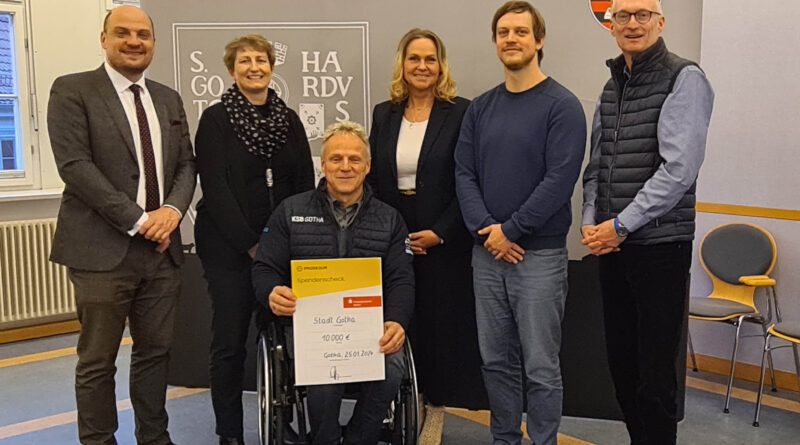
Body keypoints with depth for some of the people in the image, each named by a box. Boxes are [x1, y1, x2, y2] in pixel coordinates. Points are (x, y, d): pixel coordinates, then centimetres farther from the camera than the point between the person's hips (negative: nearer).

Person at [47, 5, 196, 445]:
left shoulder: (168, 99, 15)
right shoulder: (72, 90, -2)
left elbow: (186, 163, 13)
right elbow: (74, 165, -12)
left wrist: (173, 209, -7)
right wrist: (138, 220, -15)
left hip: (162, 248, 5)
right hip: (103, 249, -5)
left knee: (154, 353, 13)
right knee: (97, 361, 5)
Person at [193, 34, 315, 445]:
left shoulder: (288, 119, 10)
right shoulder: (216, 119, -1)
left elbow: (305, 184, 8)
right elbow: (215, 187, -8)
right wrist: (251, 243, -13)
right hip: (229, 248, -3)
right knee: (230, 342, 1)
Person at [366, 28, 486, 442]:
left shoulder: (461, 113, -4)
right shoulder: (383, 114, 9)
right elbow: (371, 178, 9)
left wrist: (439, 232, -13)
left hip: (443, 240, -3)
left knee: (441, 323, 4)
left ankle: (434, 408, 18)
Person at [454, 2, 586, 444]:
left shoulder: (562, 105, -6)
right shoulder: (480, 108, 10)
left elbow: (559, 179, -14)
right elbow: (464, 174, 5)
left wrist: (510, 231, -14)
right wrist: (485, 230, -10)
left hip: (540, 254, -5)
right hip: (487, 253, 5)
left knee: (540, 366, 2)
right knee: (496, 360, 13)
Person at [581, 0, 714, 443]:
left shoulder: (683, 79, -7)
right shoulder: (611, 88, 14)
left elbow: (679, 168, -17)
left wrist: (620, 225, -15)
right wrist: (590, 222, 0)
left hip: (660, 244, -6)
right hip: (612, 245, 7)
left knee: (655, 372, 0)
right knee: (621, 361, 14)